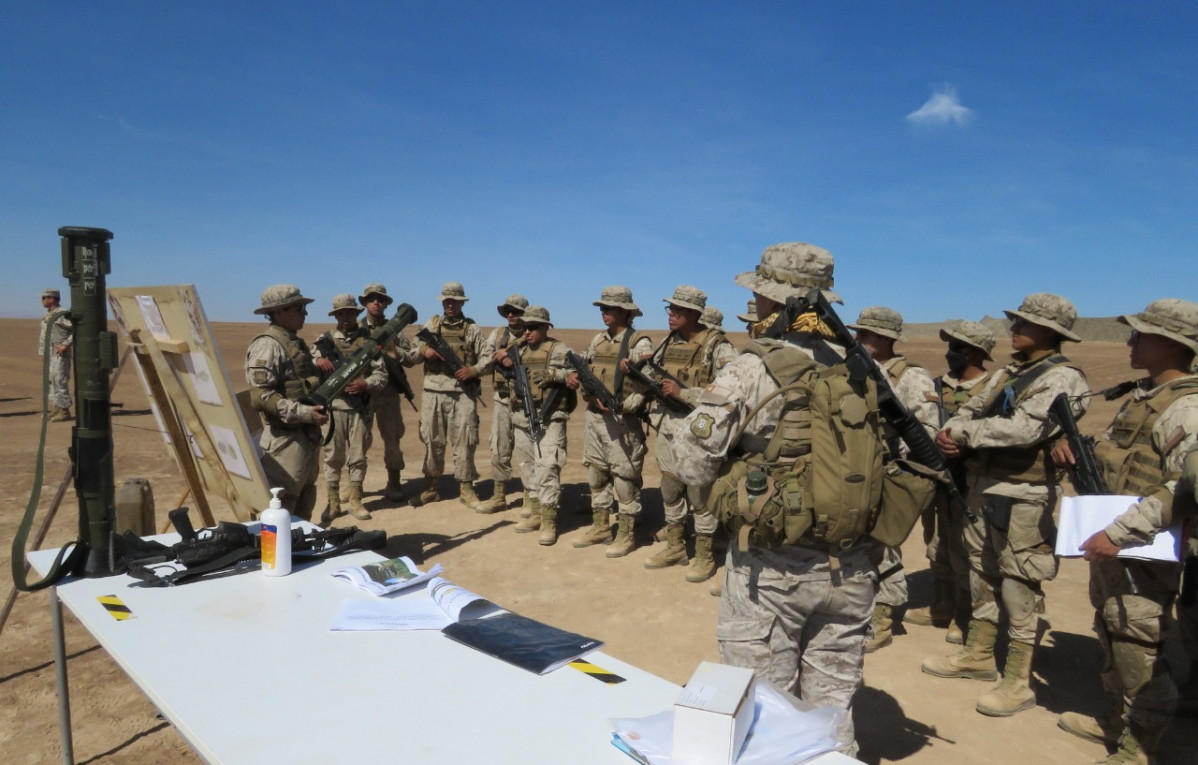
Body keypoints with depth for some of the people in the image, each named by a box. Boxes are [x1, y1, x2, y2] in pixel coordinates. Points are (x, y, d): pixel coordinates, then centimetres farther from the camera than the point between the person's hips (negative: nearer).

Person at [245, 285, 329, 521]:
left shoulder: (296, 342, 15)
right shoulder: (268, 345, -14)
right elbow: (260, 397, -22)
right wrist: (305, 413, -22)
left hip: (307, 437, 10)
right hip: (285, 441, -10)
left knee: (303, 509, 19)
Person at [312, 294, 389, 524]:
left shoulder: (369, 340, 5)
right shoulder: (325, 340, 7)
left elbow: (381, 374, 1)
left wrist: (365, 384, -18)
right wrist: (317, 360, -18)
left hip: (360, 407, 0)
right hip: (333, 406, 0)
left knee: (358, 456, 6)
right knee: (332, 456, 5)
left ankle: (355, 500, 18)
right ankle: (333, 503, 14)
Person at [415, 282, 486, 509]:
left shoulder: (472, 328, 6)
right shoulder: (431, 324, 12)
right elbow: (412, 353, 13)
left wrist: (474, 370, -14)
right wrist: (424, 350, -8)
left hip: (462, 393, -2)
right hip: (433, 392, 2)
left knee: (464, 441, 0)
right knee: (432, 440, 8)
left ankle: (466, 489, 10)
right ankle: (430, 488, 20)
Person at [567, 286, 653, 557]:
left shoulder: (639, 343, -10)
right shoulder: (598, 340, 12)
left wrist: (620, 406, -26)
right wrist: (574, 375, -1)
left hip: (622, 420, -7)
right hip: (594, 416, 8)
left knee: (624, 477, 0)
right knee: (596, 474, 14)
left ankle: (625, 535, 10)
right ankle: (600, 527, 27)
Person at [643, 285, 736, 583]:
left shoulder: (717, 347, -14)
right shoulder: (668, 343, 8)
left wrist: (682, 393, -23)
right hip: (667, 430, 7)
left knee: (701, 499, 4)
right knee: (671, 494, 17)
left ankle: (704, 557, 18)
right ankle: (675, 547, 33)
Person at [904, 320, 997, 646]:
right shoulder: (938, 385, 8)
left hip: (968, 481, -6)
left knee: (963, 552, 2)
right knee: (937, 546, 16)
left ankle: (967, 617, 16)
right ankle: (941, 609, 31)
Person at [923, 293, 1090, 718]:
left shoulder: (1062, 378, -13)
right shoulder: (1010, 372, 14)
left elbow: (1026, 428, -26)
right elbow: (971, 408, 12)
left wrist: (965, 433, -18)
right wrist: (953, 431, -10)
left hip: (1023, 497, -9)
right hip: (984, 488, 9)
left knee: (1019, 588, -1)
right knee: (983, 576, 18)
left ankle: (1018, 682, 10)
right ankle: (978, 655, 33)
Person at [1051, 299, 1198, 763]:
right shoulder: (1143, 396, 12)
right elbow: (1112, 455, 22)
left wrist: (1118, 534, -29)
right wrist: (1074, 451, 1)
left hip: (1144, 553, -10)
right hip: (1110, 546, 10)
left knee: (1138, 652, 0)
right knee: (1111, 637, 21)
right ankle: (1117, 722, 37)